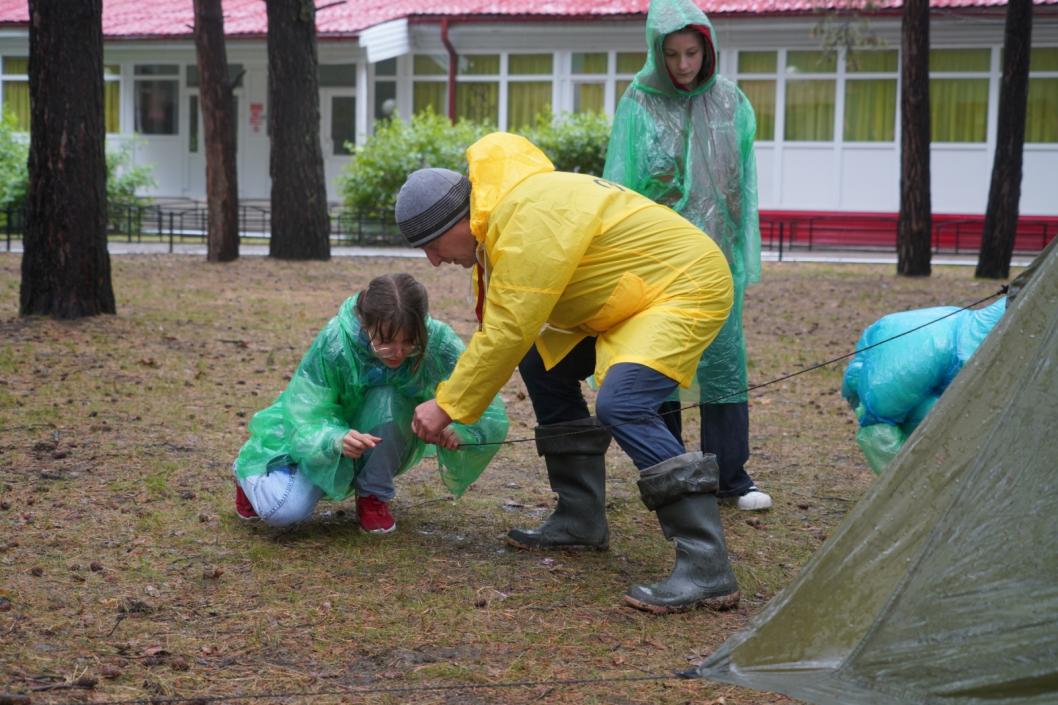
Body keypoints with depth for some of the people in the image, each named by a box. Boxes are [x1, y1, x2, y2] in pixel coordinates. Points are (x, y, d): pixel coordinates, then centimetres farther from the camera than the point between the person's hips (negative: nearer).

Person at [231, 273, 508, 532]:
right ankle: (249, 473, 14)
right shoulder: (334, 343, -32)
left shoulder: (438, 342, -29)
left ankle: (373, 499, -7)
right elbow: (305, 419, -28)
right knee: (284, 511, -26)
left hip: (387, 448, 1)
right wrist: (338, 439, -51)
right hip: (325, 441, -1)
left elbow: (490, 414, -28)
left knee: (388, 400, -33)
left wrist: (459, 430, -51)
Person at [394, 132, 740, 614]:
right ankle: (581, 520, 22)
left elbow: (509, 331, -27)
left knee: (620, 403, -28)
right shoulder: (502, 213, 6)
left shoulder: (528, 221, -27)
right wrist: (454, 400, 4)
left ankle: (707, 568, -29)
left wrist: (447, 406, -18)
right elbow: (498, 326, 10)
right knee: (543, 365, 16)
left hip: (687, 286, -11)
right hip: (636, 298, 11)